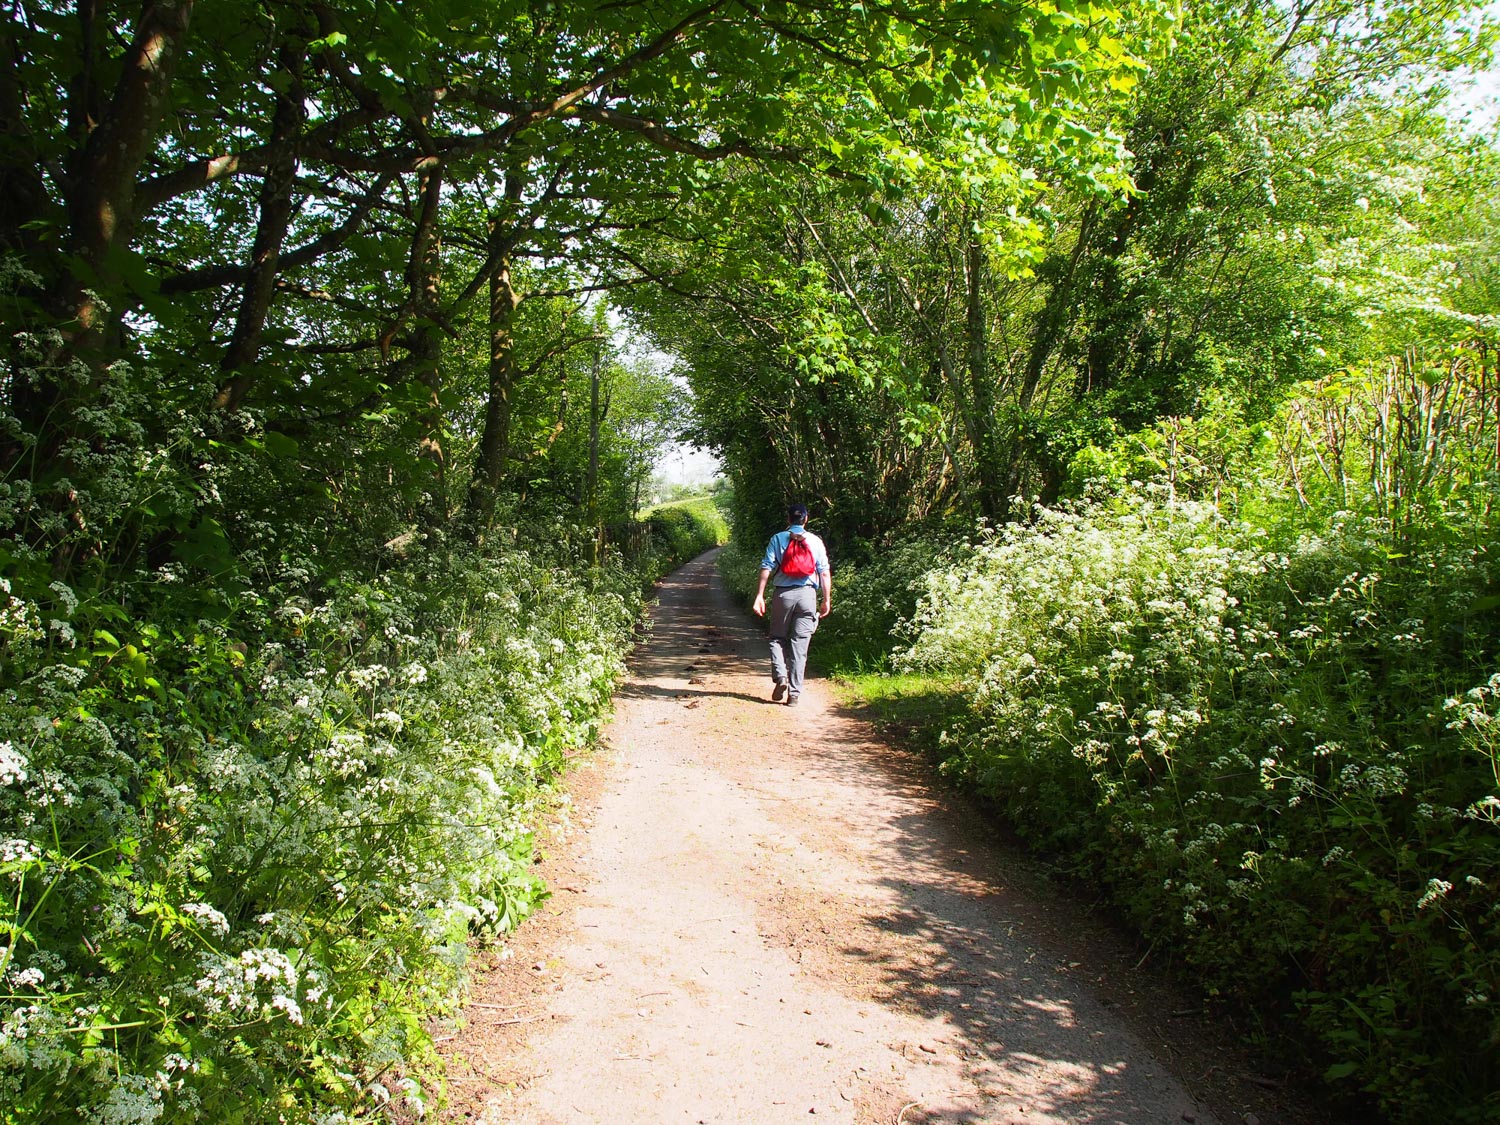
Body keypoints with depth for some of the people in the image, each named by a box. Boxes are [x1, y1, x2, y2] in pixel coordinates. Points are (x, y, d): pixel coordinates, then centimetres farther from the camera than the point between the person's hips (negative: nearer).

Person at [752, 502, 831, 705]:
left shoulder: (777, 539, 4)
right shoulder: (816, 541, 6)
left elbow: (766, 567, -5)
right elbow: (825, 572, 1)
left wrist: (760, 595, -6)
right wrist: (827, 600, 6)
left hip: (783, 593, -1)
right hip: (807, 594, 1)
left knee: (778, 638, 14)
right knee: (800, 643, 3)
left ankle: (780, 676, -8)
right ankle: (794, 692, 2)